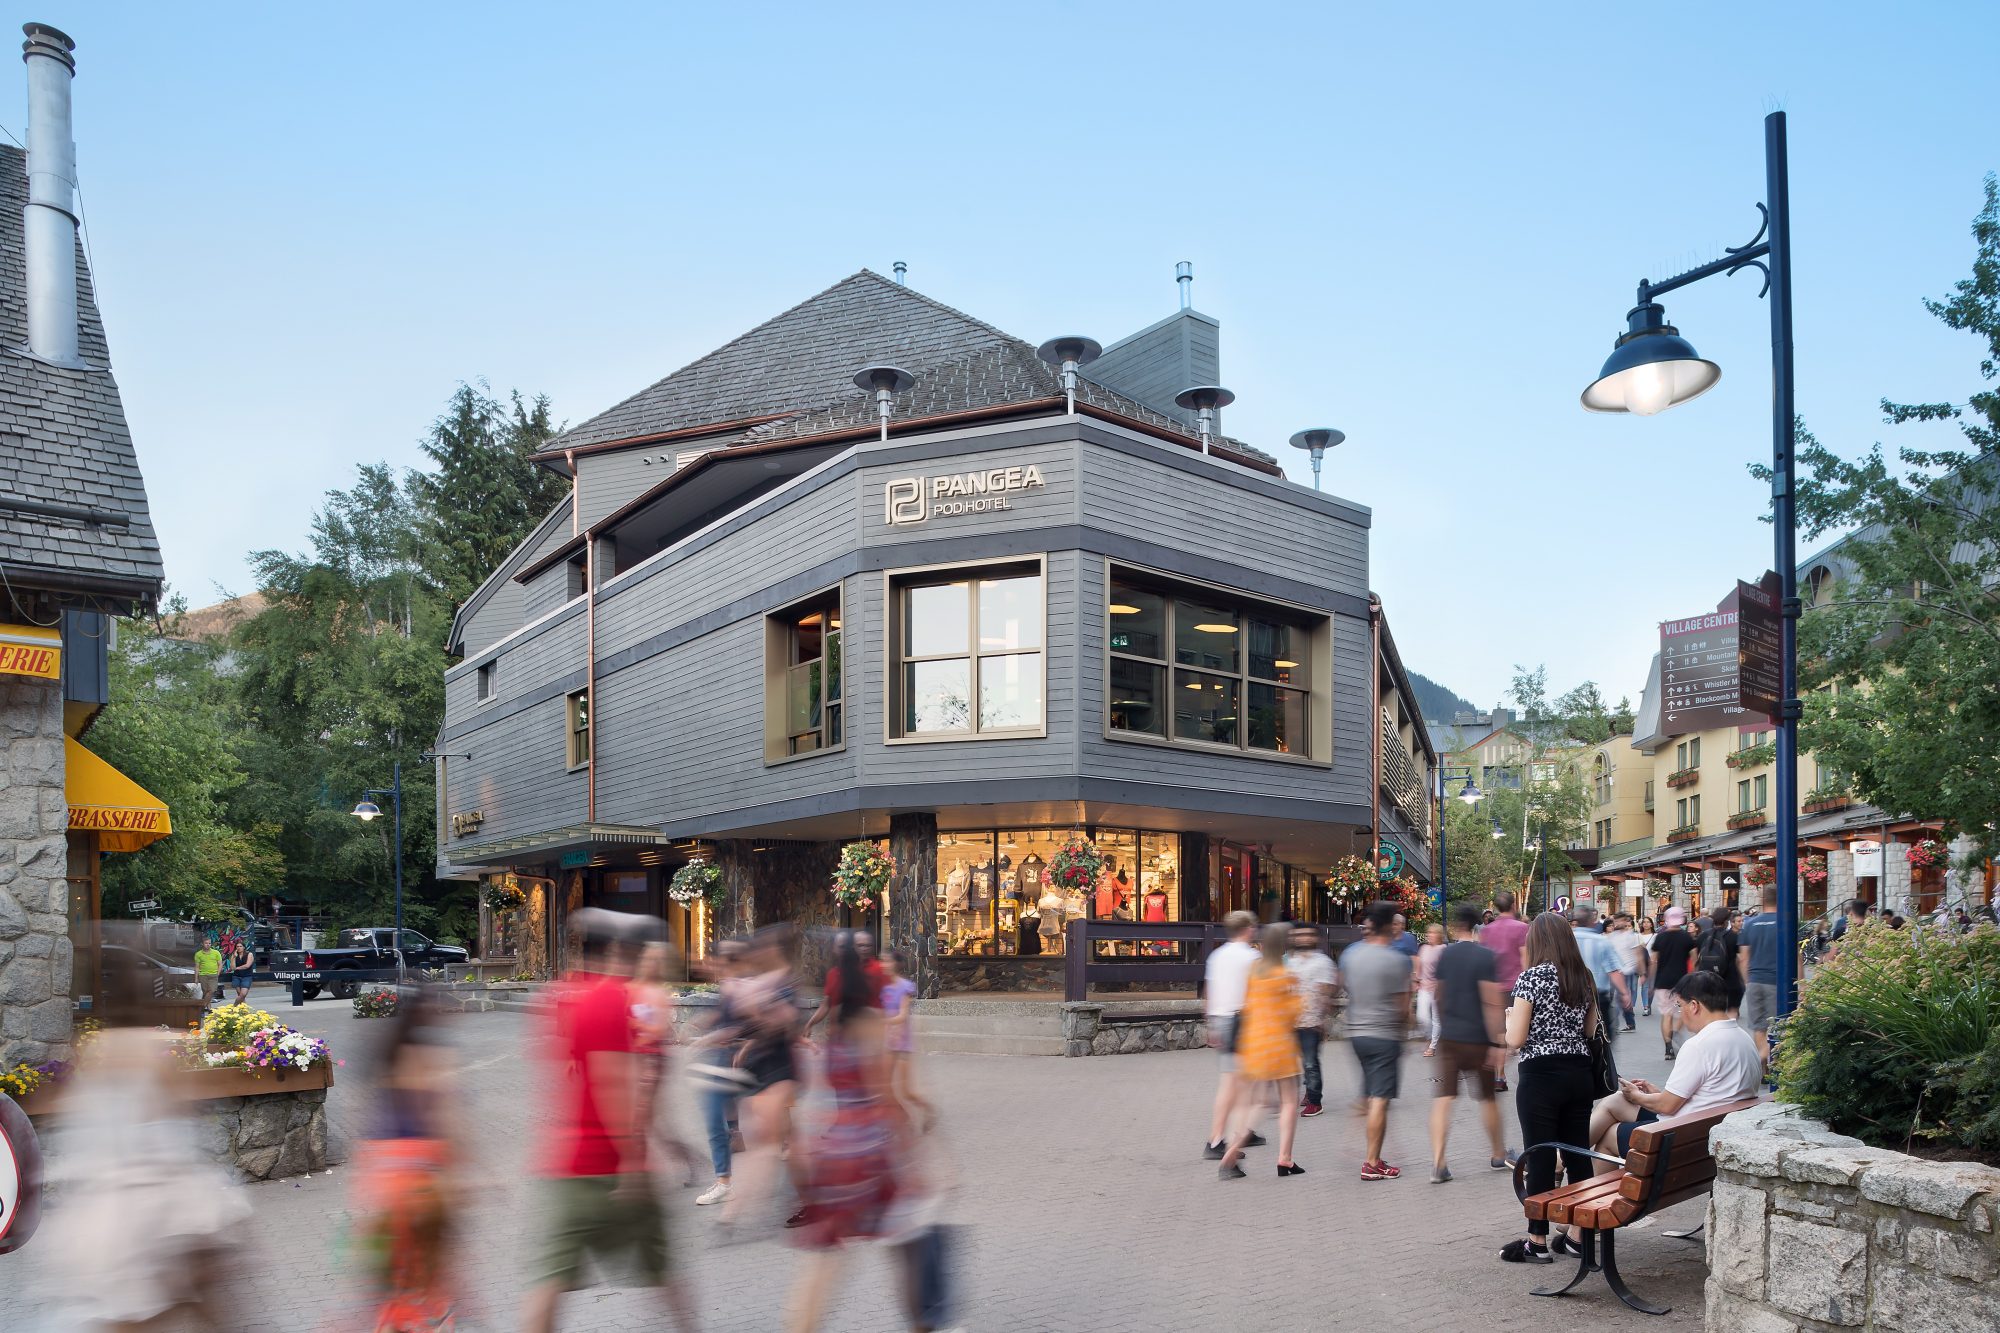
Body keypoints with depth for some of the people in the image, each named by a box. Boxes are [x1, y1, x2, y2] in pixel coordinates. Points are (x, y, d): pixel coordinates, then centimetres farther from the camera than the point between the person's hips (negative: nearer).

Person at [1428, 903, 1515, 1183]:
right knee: (1487, 1098, 14)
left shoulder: (1444, 954, 5)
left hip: (1448, 1037, 3)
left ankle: (1438, 1163, -10)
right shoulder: (1484, 956, -10)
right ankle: (1499, 1155, 32)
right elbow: (1492, 1003, -16)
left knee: (1442, 1099, -1)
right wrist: (1497, 1042, -12)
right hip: (1477, 1038, -3)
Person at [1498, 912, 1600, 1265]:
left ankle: (1537, 1243, 5)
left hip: (1541, 1076, -6)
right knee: (1578, 1155, 11)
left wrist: (1510, 1017, 7)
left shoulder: (1532, 976, -11)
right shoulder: (1584, 978, 8)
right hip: (1579, 1073, 6)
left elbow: (1515, 1039, -13)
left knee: (1540, 1159, -1)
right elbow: (1590, 1030, 16)